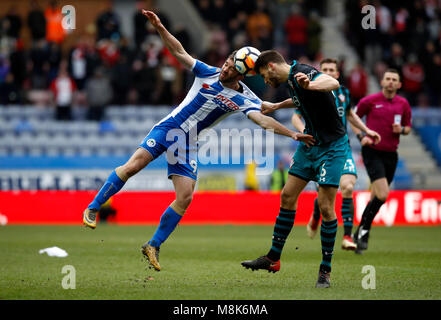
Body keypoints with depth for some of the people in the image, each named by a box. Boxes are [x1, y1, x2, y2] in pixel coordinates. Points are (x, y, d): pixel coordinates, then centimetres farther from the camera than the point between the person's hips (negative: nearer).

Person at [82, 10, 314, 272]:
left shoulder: (245, 100, -4)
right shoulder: (209, 73, 0)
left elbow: (263, 119, -17)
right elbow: (179, 51, 6)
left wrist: (292, 133, -31)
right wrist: (159, 27, -4)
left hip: (188, 144, 1)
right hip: (168, 128, -1)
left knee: (185, 198, -8)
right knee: (133, 165, -20)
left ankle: (154, 246, 9)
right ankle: (93, 208, -5)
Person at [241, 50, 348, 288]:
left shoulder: (302, 73, -20)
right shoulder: (290, 79, 7)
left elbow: (334, 83, -41)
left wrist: (309, 85, -59)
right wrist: (276, 106, 35)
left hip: (331, 147, -9)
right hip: (309, 142, 9)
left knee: (325, 207, -10)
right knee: (287, 196, 8)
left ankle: (325, 271, 0)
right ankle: (273, 258, 18)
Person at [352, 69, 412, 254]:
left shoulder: (403, 104, 7)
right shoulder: (370, 101, -3)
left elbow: (408, 128, 18)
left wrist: (401, 129, -6)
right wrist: (361, 136, -7)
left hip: (391, 155, 5)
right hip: (372, 152, -5)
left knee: (376, 197, 9)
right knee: (382, 195, -19)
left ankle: (361, 234, 23)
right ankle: (363, 230, -5)